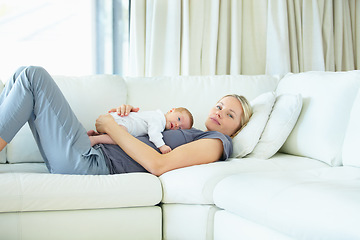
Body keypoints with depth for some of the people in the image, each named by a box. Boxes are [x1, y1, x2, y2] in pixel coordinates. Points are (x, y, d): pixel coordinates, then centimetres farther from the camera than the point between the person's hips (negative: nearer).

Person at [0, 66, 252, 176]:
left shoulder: (218, 142, -1)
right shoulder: (191, 133, 26)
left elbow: (158, 165, -17)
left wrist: (112, 127, -8)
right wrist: (124, 113, 6)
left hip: (91, 165, -9)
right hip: (95, 151, 9)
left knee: (35, 76, -13)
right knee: (27, 76, 5)